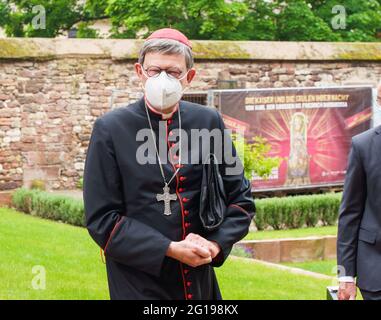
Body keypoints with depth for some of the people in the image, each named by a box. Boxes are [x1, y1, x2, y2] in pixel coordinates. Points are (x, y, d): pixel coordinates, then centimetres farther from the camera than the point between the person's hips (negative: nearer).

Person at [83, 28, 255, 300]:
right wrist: (170, 250, -16)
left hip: (201, 281, 3)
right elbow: (101, 219, -9)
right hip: (137, 285, -3)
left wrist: (216, 244, -7)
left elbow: (240, 198, 9)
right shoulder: (110, 129, -6)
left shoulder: (208, 122, 2)